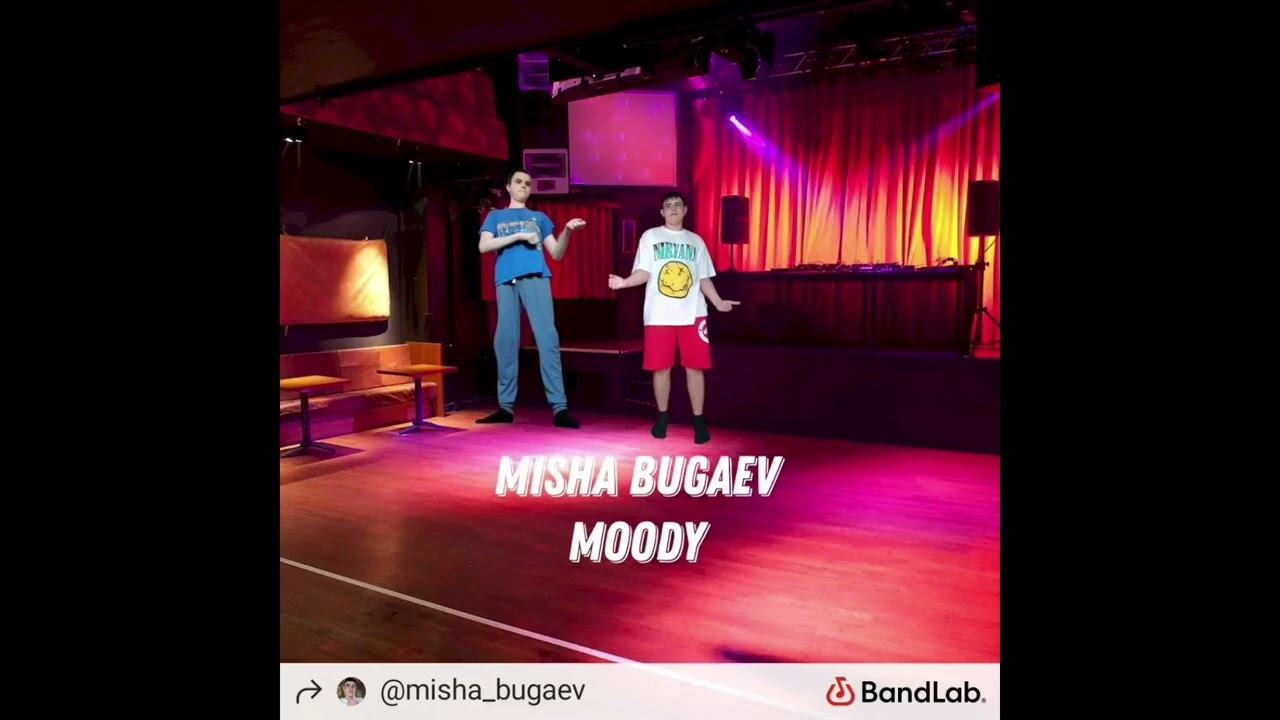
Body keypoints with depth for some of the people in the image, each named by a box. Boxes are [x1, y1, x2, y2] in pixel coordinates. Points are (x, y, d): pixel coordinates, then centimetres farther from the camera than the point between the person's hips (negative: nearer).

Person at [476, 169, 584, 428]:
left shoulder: (539, 217, 25)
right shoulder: (495, 216, 24)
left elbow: (556, 253, 17)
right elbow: (484, 245, 6)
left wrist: (567, 231, -2)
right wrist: (518, 235, -3)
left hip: (535, 277, -1)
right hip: (506, 281, 1)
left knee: (546, 338, -13)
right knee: (505, 342, -2)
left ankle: (559, 407, -17)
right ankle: (506, 406, 5)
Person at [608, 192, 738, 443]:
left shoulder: (696, 241, 15)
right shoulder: (650, 236, 8)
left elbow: (703, 278, 16)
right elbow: (644, 272, -1)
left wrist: (718, 302, 4)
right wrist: (624, 282, -19)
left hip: (693, 314, 2)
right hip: (659, 315, -1)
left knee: (694, 367, -1)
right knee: (661, 367, 2)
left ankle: (698, 420, 9)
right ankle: (662, 417, 19)